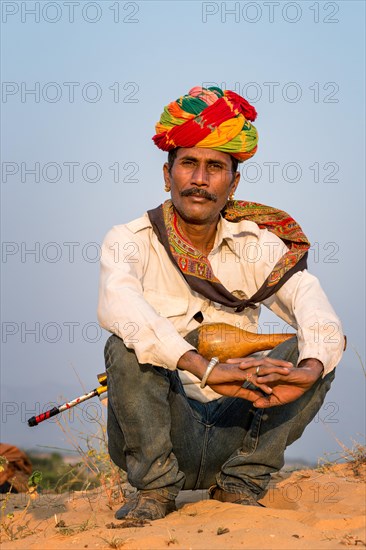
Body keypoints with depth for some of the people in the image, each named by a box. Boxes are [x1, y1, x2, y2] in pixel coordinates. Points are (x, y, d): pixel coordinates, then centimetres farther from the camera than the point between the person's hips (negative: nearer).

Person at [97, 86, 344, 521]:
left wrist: (308, 370, -36)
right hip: (159, 435, -3)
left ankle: (241, 485, -7)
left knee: (318, 347, -14)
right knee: (127, 346, -29)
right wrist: (206, 369, -42)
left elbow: (316, 308, -11)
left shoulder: (257, 245, 5)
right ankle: (155, 488, -12)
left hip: (233, 435, 3)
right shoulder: (130, 242, -5)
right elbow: (117, 305, -29)